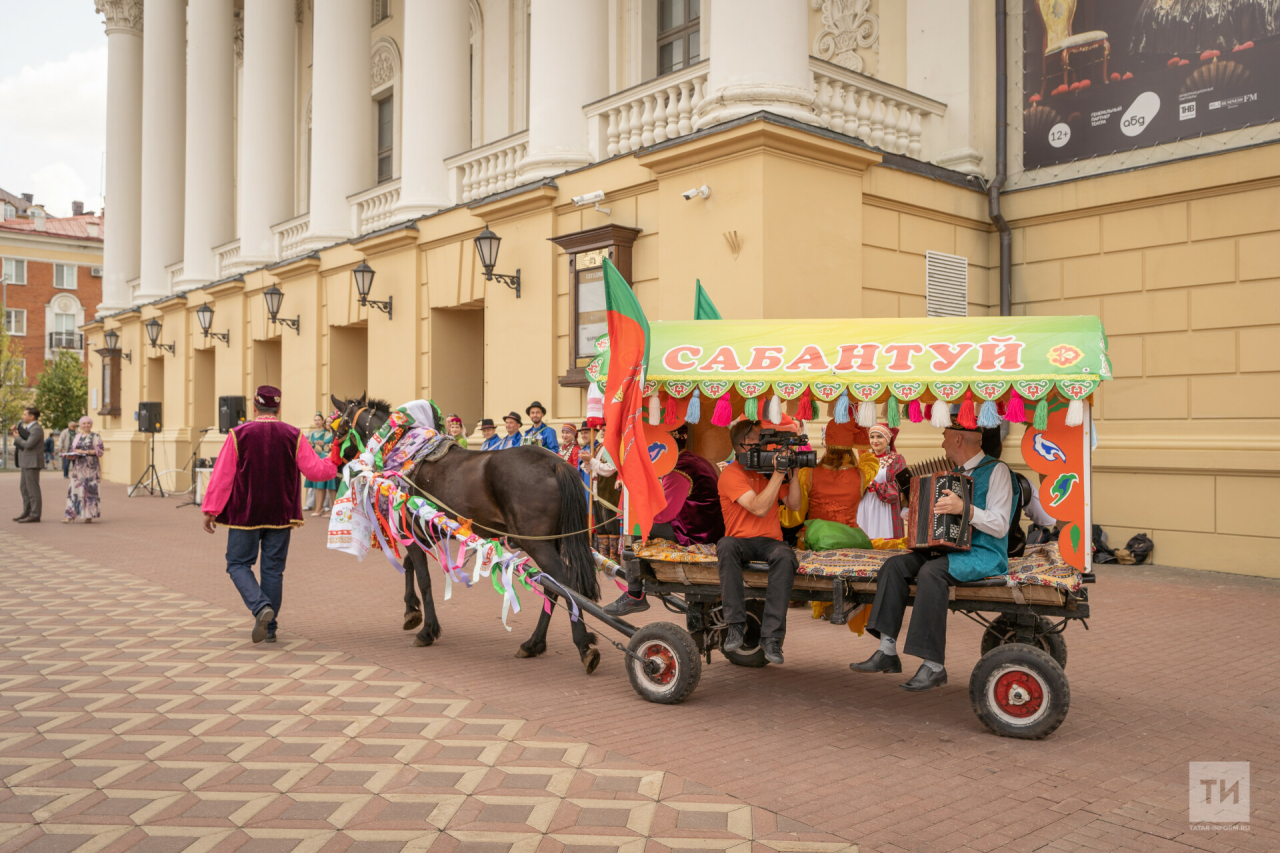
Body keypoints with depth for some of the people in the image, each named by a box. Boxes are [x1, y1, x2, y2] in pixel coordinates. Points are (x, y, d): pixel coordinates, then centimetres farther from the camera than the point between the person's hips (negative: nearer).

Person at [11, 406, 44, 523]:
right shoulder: (29, 427, 18)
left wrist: (17, 438, -7)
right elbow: (23, 443, 15)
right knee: (24, 487, 15)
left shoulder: (37, 429, -14)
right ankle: (27, 512, 22)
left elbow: (28, 444, -22)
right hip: (26, 463, 10)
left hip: (32, 463, -10)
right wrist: (17, 431, 4)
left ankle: (35, 515, -6)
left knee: (33, 488, -8)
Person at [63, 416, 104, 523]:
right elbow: (72, 449, 21)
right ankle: (70, 515, -8)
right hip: (77, 467, 4)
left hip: (90, 467, -4)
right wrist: (70, 455, -1)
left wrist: (85, 452, -15)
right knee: (74, 489, -5)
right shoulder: (76, 437, 17)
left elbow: (99, 451, -6)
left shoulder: (95, 437, 3)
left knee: (90, 489, -3)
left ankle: (89, 515, 5)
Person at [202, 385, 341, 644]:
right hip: (280, 515, 2)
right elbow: (314, 470, -3)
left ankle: (261, 607, -15)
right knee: (273, 569, 9)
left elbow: (222, 475, -6)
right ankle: (269, 627, 13)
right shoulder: (293, 436, -2)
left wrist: (211, 509, 1)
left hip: (245, 514, -2)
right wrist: (335, 465, 18)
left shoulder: (238, 435, -6)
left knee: (238, 564, 9)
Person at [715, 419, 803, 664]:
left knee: (785, 556, -33)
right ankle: (736, 625, -31)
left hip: (770, 542, 3)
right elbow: (759, 508, -18)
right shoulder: (731, 474, -6)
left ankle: (771, 636, -33)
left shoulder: (768, 468, 13)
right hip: (740, 540, -3)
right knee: (726, 546, -38)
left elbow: (793, 505, 12)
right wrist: (778, 474, -17)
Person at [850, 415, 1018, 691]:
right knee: (895, 565, -12)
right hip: (949, 549, 8)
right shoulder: (955, 473, 18)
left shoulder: (996, 471, -7)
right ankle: (887, 651, -16)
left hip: (984, 555, -8)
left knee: (931, 572, -34)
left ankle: (933, 666, -31)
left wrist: (964, 508, -27)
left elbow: (1000, 526, -16)